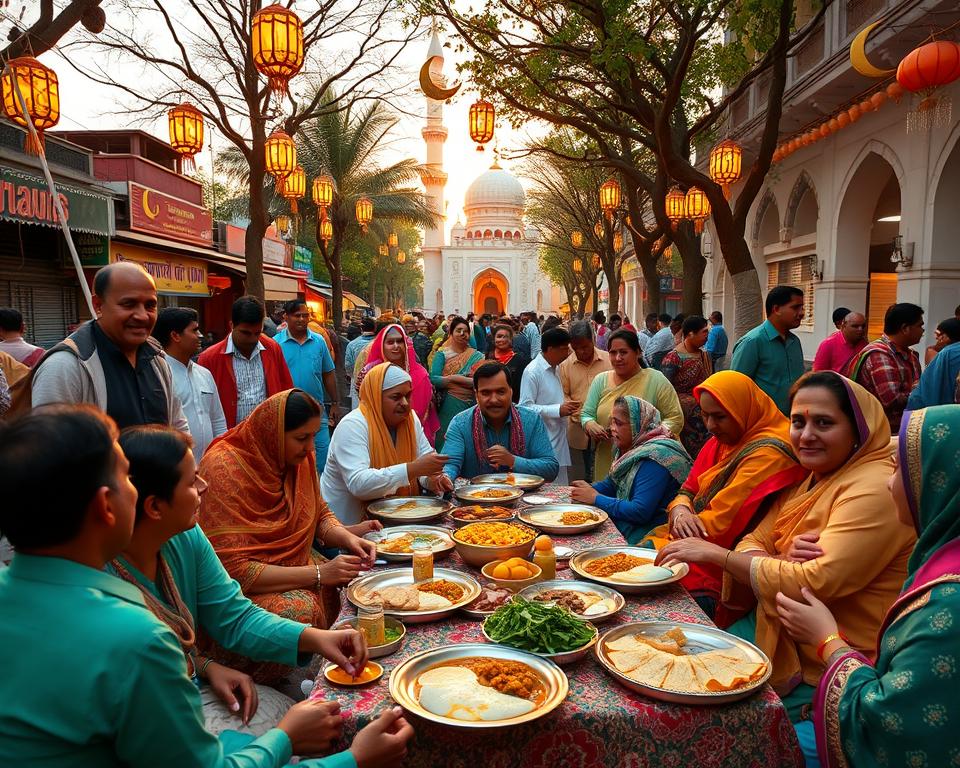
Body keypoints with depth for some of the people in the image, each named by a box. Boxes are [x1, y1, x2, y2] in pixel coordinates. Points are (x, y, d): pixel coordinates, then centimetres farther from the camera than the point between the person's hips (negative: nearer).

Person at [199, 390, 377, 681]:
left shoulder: (299, 456, -4)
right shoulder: (223, 469, -24)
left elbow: (319, 513, 11)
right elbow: (233, 569, -26)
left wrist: (348, 538, -12)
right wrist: (318, 574, -28)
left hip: (292, 564, 7)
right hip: (239, 589, -7)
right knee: (300, 610, -31)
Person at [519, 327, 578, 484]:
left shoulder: (553, 368, 13)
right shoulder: (533, 371, -14)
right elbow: (525, 407, -20)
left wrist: (565, 405, 6)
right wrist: (558, 410, -21)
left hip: (558, 440, 8)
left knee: (561, 489, 11)